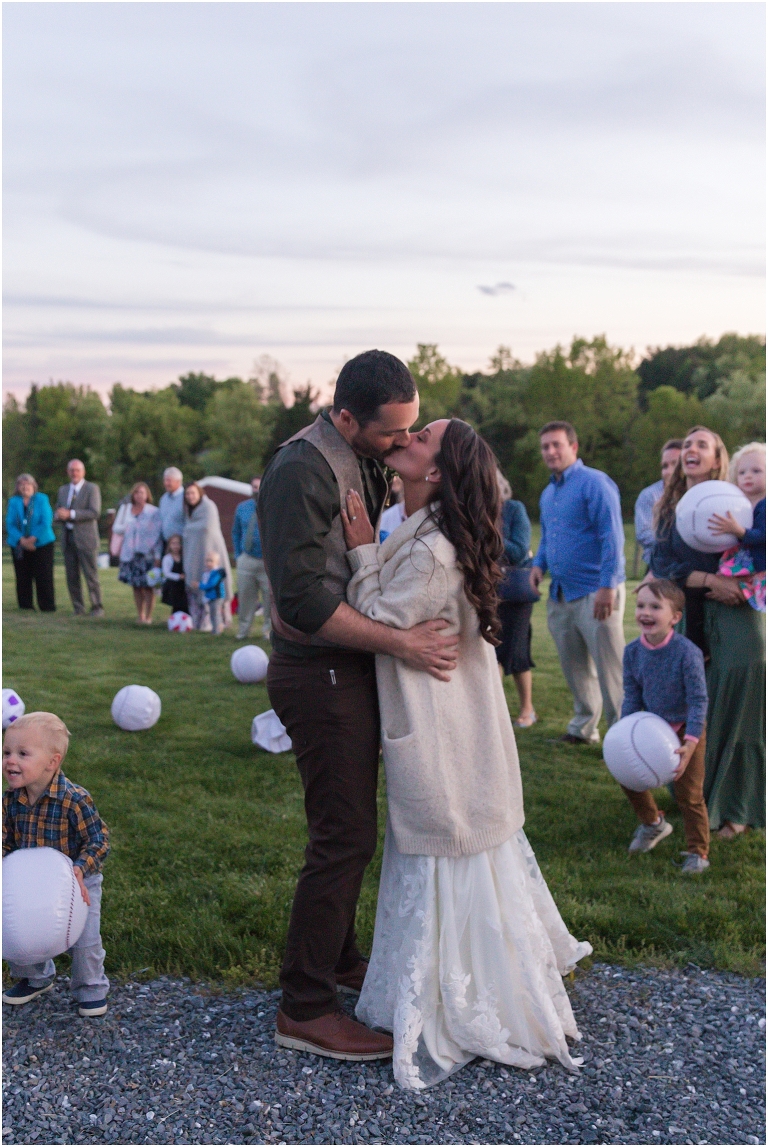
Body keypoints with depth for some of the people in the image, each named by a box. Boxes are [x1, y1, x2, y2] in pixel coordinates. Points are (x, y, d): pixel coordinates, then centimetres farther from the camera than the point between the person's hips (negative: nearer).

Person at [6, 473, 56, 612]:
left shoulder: (42, 499, 1)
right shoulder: (13, 502, 7)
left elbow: (46, 522, -7)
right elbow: (9, 524, 0)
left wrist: (33, 539, -15)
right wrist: (22, 540, -14)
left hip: (41, 544, -2)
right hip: (19, 546, 2)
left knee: (43, 578, -4)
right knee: (23, 579, 3)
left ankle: (47, 607, 1)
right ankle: (25, 607, 10)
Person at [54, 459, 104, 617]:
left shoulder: (92, 488, -1)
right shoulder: (62, 490, 17)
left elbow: (95, 512, -13)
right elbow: (57, 514, 19)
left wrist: (71, 514, -19)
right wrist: (59, 515, -7)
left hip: (85, 538, -5)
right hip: (68, 538, 5)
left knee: (91, 575, -4)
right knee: (72, 577, 4)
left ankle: (97, 608, 6)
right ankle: (78, 609, 12)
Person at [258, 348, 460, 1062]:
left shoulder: (362, 461, 10)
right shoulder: (302, 470, -20)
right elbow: (303, 601, -26)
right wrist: (402, 643, -25)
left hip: (350, 670, 9)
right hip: (320, 674, -9)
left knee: (348, 827, 19)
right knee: (344, 836, -4)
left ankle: (338, 959, 36)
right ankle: (303, 1009, 9)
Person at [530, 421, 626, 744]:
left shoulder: (594, 483, -10)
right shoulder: (547, 493, 17)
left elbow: (612, 536, -16)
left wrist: (608, 587, -22)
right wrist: (539, 563, 9)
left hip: (595, 594, -8)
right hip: (561, 594, 8)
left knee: (609, 667, -6)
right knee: (574, 668, 15)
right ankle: (583, 729, 26)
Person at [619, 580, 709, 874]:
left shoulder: (687, 652, -25)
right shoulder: (633, 652, -9)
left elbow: (698, 700, -21)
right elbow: (632, 697, 1)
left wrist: (690, 744, -26)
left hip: (685, 731, -5)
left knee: (688, 794, -2)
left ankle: (697, 852, 16)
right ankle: (652, 823, 37)